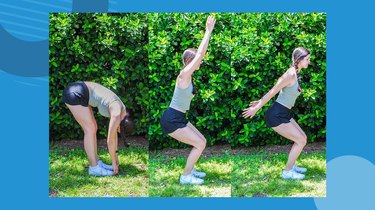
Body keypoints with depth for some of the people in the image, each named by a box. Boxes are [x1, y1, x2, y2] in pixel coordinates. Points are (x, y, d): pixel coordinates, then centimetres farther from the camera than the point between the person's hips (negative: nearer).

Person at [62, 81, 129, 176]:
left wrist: (115, 155, 25)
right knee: (90, 130, -5)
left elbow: (114, 132, 21)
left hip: (79, 92, 9)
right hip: (75, 94, -9)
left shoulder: (119, 108, 11)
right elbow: (110, 140, -10)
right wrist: (114, 163, 1)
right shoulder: (117, 114, -14)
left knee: (93, 128, 12)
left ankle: (96, 162, 19)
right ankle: (94, 168, 2)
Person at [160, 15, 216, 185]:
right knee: (200, 144, -6)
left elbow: (200, 53, 10)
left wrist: (209, 31, 8)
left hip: (179, 118, 10)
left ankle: (190, 169, 25)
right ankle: (185, 176, 3)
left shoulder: (189, 75, 7)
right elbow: (200, 54, -23)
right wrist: (208, 31, -21)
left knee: (201, 141, 14)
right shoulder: (184, 75, -18)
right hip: (172, 120, -10)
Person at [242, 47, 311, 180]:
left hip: (283, 114, 9)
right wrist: (256, 108, -11)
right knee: (301, 141, -4)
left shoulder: (295, 74, 10)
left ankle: (291, 165, 28)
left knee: (302, 138, 12)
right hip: (277, 115, -9)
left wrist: (260, 102, 21)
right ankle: (287, 172, 8)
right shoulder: (290, 75, -20)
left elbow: (275, 91, 16)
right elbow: (272, 92, -16)